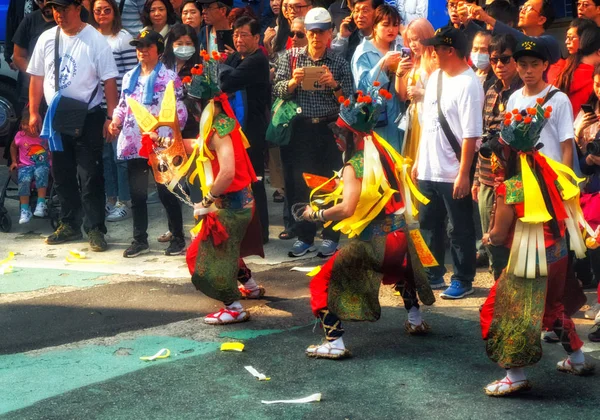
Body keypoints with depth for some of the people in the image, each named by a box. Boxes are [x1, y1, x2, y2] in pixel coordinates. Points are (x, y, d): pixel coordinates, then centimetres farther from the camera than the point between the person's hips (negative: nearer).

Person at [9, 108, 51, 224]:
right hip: (25, 165, 0)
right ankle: (25, 210, -27)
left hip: (42, 164, 0)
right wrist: (14, 161, 11)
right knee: (24, 181, -31)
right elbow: (13, 146, 20)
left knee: (40, 173, -37)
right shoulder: (20, 136, -1)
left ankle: (41, 204, -34)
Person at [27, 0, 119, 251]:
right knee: (62, 175, 13)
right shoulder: (47, 38, 5)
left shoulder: (95, 40, -10)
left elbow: (109, 81, -10)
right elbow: (37, 77, 12)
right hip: (56, 116, 5)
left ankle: (95, 229, 3)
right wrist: (33, 113, 9)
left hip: (87, 117, -5)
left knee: (90, 177, -3)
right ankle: (69, 225, 25)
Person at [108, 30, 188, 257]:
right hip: (134, 144, 6)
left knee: (166, 192, 1)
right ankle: (139, 239, 19)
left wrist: (169, 135, -19)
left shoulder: (169, 77, -4)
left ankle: (178, 238, 12)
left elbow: (179, 111, -8)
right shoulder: (130, 77, 14)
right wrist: (115, 121, 1)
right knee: (137, 194, 10)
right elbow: (123, 105, 21)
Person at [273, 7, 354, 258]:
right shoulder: (291, 58, 5)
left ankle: (331, 237, 12)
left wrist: (334, 85, -18)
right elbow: (277, 91, 0)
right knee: (298, 183, 3)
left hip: (329, 130, -1)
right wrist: (293, 81, -18)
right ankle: (304, 236, 14)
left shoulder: (340, 64, 1)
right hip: (299, 129, 1)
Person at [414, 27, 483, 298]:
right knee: (429, 225, 17)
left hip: (453, 174, -8)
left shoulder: (468, 85, -16)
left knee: (460, 230, 5)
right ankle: (433, 275, 30)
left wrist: (463, 174, -21)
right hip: (428, 171, 8)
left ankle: (463, 281, 16)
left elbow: (471, 135, -20)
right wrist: (418, 161, 15)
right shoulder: (435, 77, 8)